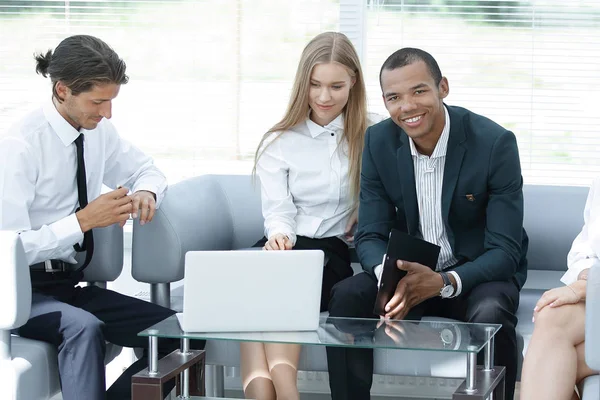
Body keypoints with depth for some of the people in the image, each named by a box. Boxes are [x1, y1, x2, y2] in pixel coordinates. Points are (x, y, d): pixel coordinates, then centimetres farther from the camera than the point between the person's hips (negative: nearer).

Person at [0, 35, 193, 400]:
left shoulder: (99, 130, 2)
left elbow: (146, 169, 20)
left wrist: (146, 192, -4)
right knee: (83, 327, -37)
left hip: (72, 286, 7)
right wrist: (84, 220, -25)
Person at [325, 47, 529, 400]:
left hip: (476, 274, -3)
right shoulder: (378, 142, -5)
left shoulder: (495, 143, -18)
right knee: (346, 297, -25)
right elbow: (370, 235, -4)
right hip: (409, 271, 3)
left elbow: (505, 251, -18)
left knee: (490, 315, -36)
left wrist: (443, 282, -37)